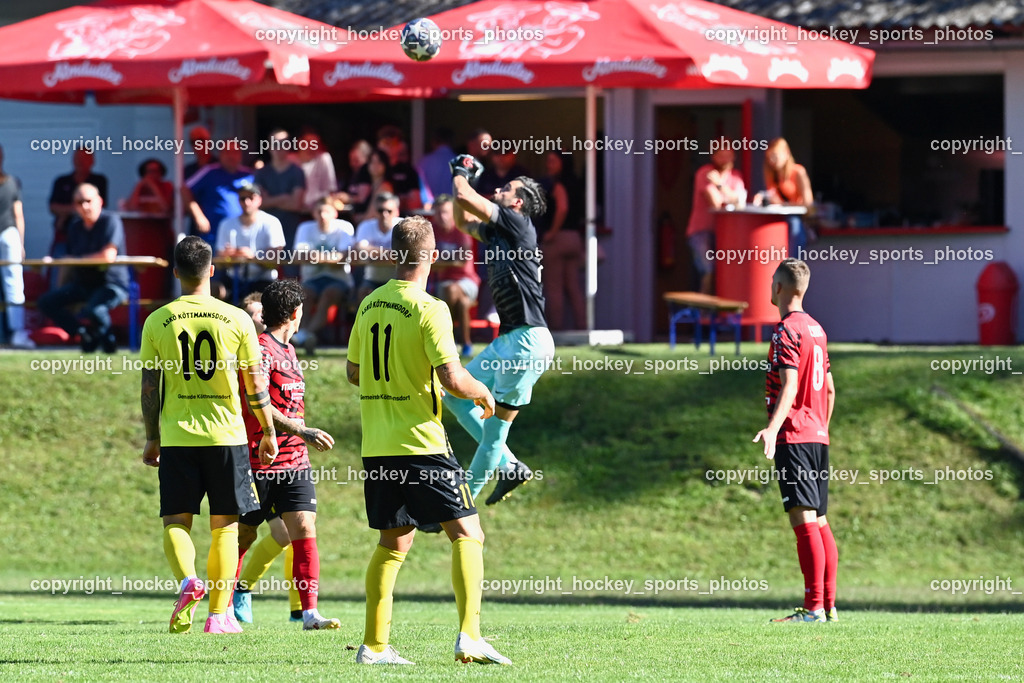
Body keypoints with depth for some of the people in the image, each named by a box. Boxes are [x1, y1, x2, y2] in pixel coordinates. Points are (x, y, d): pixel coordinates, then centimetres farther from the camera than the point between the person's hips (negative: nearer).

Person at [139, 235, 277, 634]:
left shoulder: (158, 321, 0)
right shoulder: (236, 320, -2)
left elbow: (149, 386, 3)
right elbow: (255, 384, 2)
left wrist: (152, 439, 14)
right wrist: (269, 432, 15)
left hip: (176, 436, 0)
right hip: (226, 434, 0)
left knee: (176, 521, 6)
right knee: (224, 525, 8)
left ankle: (187, 579, -23)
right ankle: (219, 613, 7)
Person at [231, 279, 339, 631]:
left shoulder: (288, 350, 16)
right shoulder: (261, 350, -13)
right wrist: (303, 431, -28)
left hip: (294, 460, 7)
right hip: (259, 460, -7)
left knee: (304, 529, -6)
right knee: (243, 535, 5)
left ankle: (310, 613, -12)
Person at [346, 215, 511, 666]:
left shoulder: (370, 304, 8)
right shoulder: (428, 309, -12)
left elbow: (354, 371, 19)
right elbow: (452, 378, -18)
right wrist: (482, 393, 1)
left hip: (376, 446, 7)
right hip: (421, 443, -6)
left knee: (393, 543, 15)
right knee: (467, 534, -1)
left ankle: (374, 645, 11)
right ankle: (469, 636, -13)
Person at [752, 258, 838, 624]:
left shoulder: (786, 330, -10)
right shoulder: (816, 329, 17)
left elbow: (789, 386, -22)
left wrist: (772, 429, -32)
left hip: (794, 437, -9)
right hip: (818, 436, 9)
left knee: (803, 519, -13)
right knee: (818, 521, 11)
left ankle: (813, 608, -18)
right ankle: (829, 606, 12)